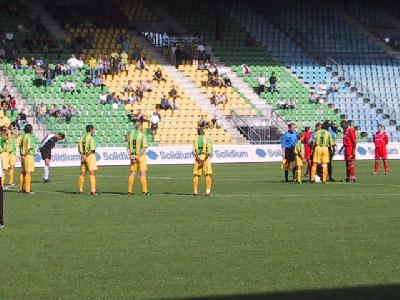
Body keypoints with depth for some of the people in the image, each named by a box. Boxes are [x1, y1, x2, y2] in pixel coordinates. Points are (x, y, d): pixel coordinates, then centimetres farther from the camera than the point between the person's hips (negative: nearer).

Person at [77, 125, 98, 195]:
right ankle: (93, 190, -12)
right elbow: (92, 149, -18)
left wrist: (82, 155, -3)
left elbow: (79, 147, 8)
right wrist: (86, 156, -12)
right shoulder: (91, 137, -11)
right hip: (90, 155, -7)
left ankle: (80, 190, 15)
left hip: (83, 156, 7)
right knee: (92, 173, -6)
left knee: (83, 173, 12)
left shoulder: (82, 137, 10)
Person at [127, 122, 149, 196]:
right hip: (141, 156, -5)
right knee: (143, 174, 0)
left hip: (133, 157, 5)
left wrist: (131, 156, -1)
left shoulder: (130, 135, 6)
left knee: (132, 173, 10)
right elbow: (143, 148, -18)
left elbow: (128, 147, 4)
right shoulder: (142, 135, -11)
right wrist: (139, 156, -14)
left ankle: (129, 190, 9)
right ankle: (144, 191, -1)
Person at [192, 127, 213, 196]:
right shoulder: (207, 139, -1)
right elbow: (209, 151, -13)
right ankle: (208, 191, -5)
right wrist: (204, 160, -14)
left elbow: (194, 151, -7)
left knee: (196, 175, 8)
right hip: (206, 158, -2)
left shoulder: (195, 140, 6)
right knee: (208, 175, 1)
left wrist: (199, 160, -13)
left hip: (198, 158, 2)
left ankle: (195, 191, 7)